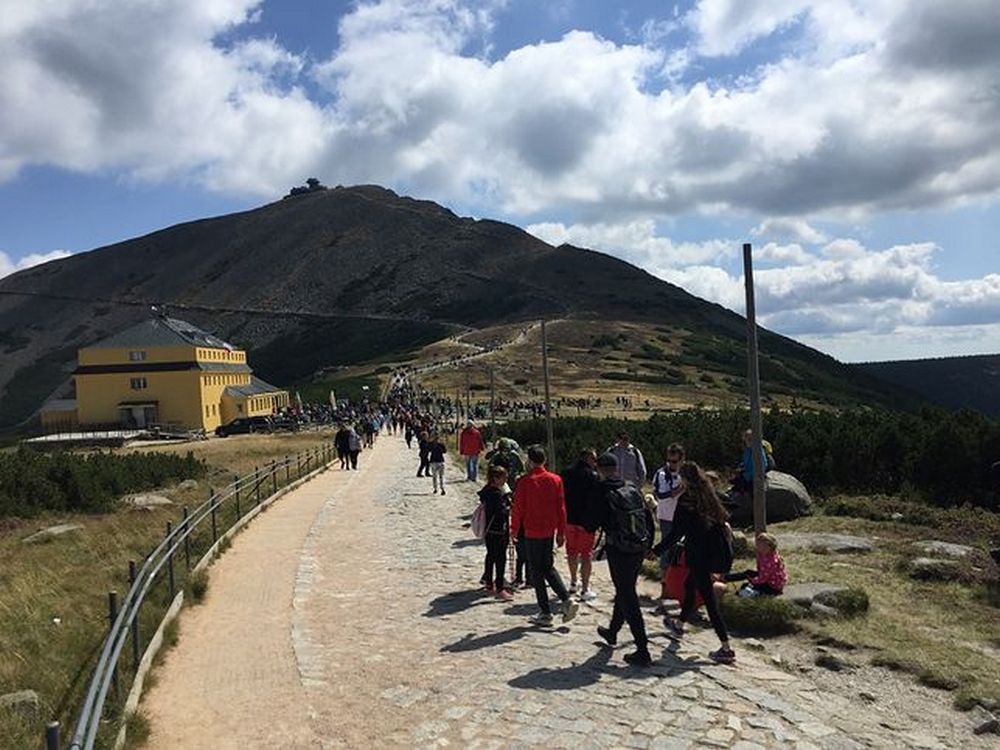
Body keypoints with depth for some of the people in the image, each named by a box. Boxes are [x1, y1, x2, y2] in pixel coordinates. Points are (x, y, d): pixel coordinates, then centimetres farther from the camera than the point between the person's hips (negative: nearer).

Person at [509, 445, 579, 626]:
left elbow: (518, 508, -8)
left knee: (536, 571, 7)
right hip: (549, 530, 5)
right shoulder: (556, 480, 0)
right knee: (548, 567, 20)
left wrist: (514, 529, 6)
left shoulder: (524, 482, -13)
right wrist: (561, 532, 12)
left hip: (532, 532, -5)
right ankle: (567, 600, 4)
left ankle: (545, 613, 10)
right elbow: (561, 508, 4)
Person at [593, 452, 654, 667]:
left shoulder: (604, 493, -12)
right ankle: (612, 632, 44)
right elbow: (649, 518, 10)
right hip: (639, 549, 7)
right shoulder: (633, 489, 6)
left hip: (619, 551, -7)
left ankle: (643, 651, -1)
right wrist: (648, 544, 17)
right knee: (625, 591, 23)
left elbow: (597, 522, -9)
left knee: (627, 599, -1)